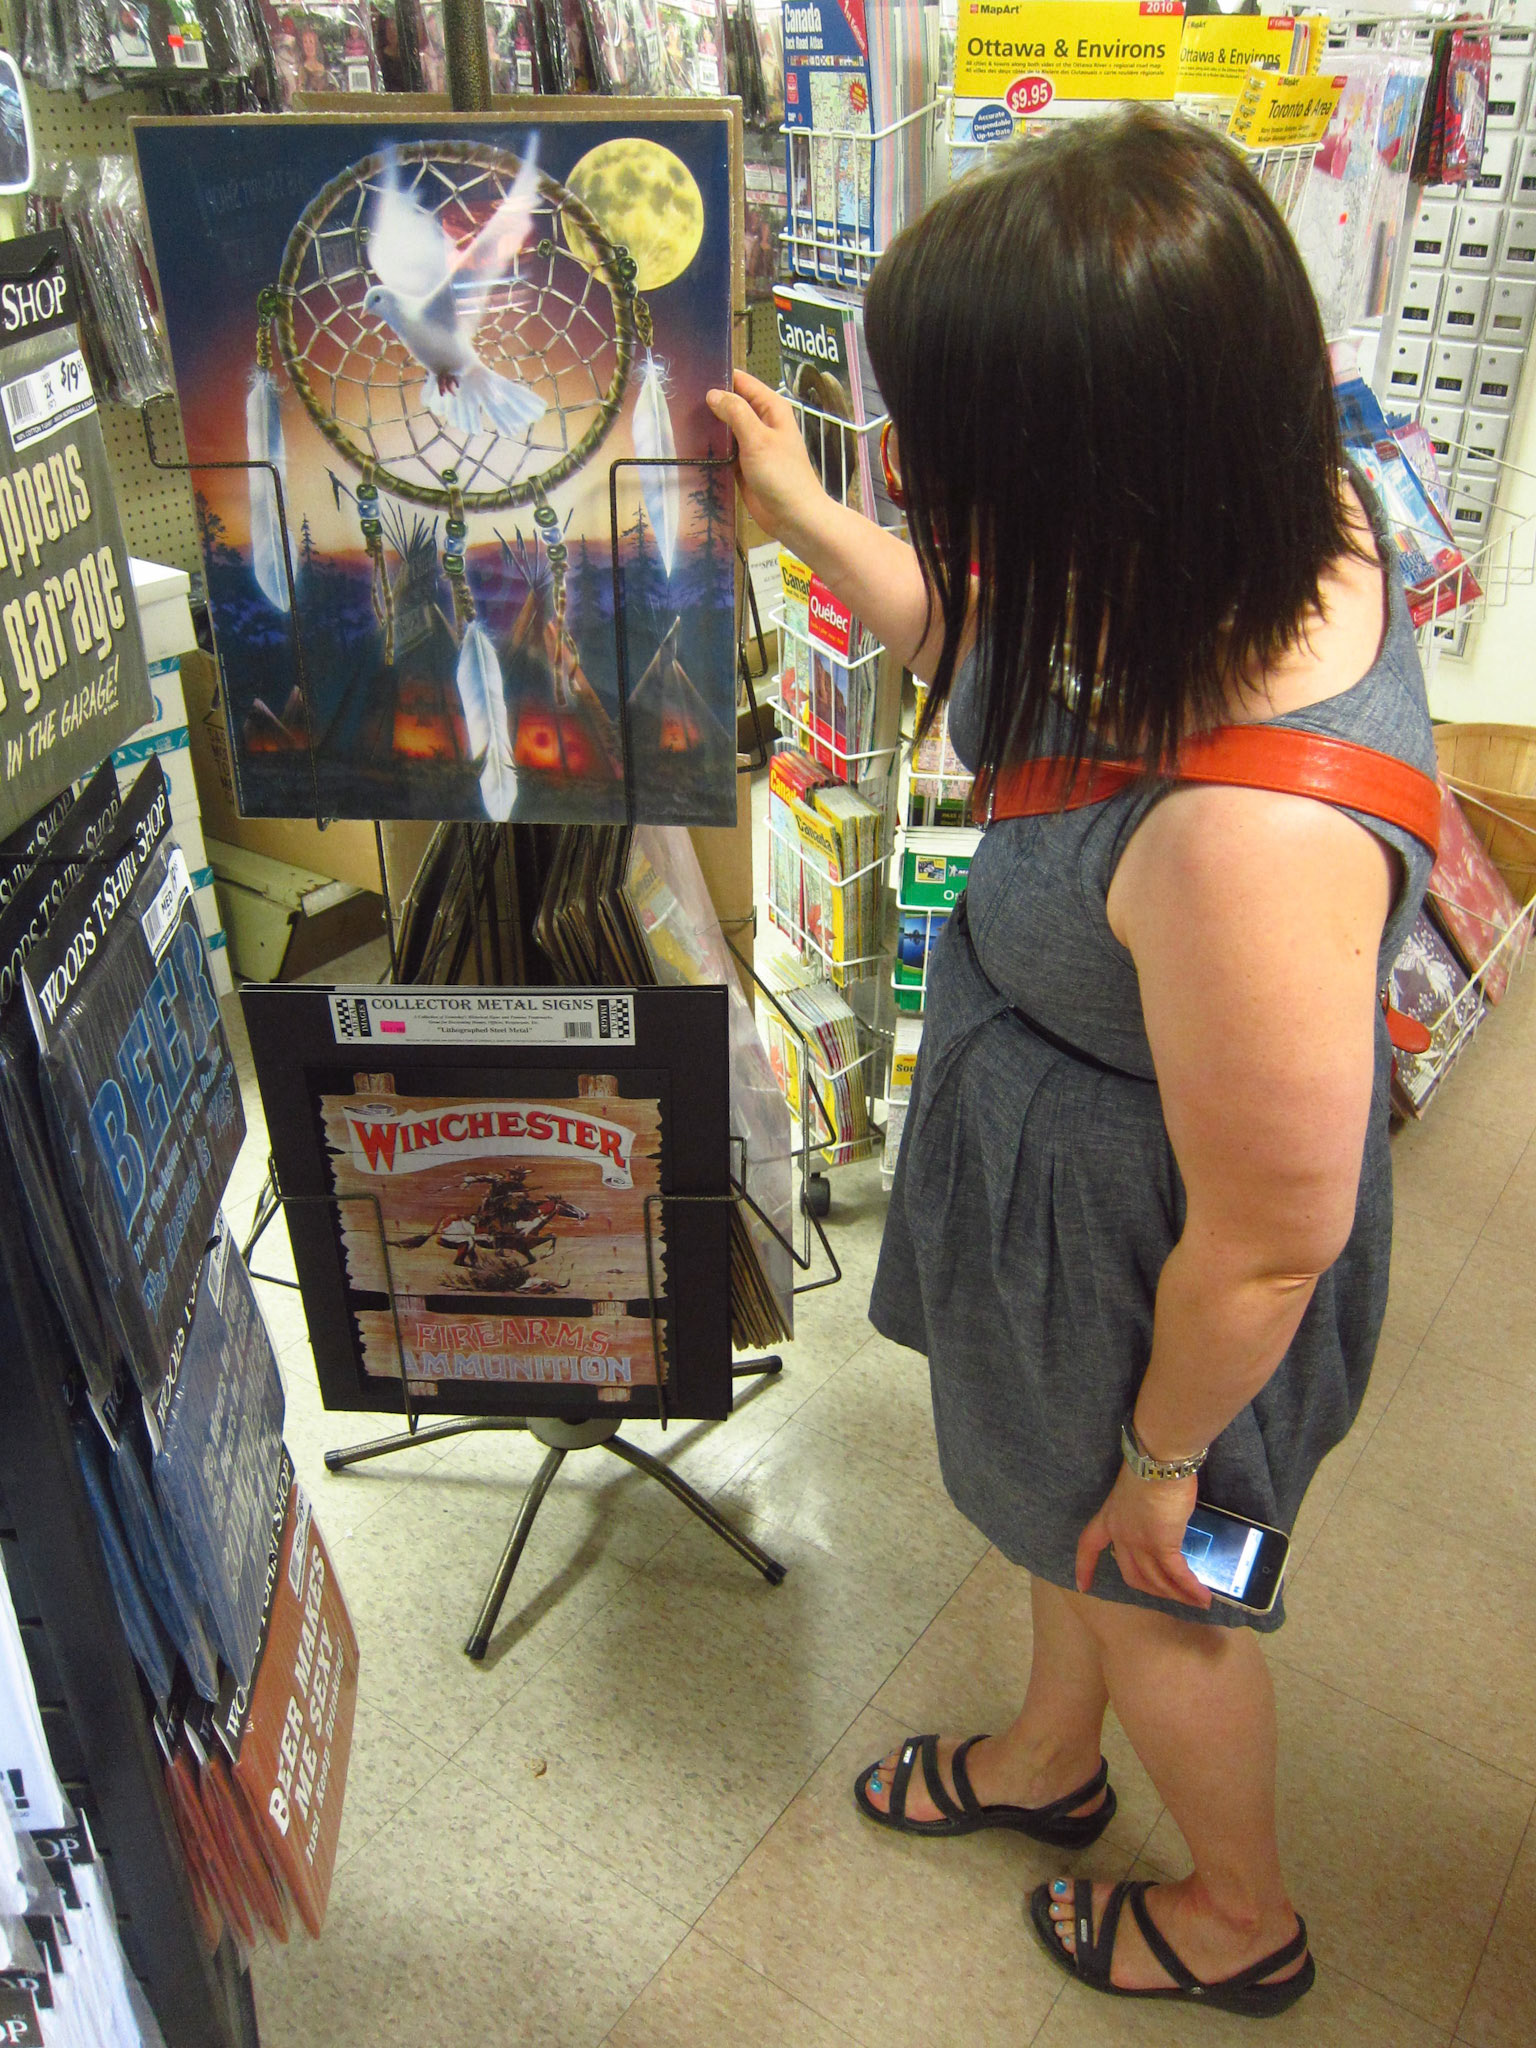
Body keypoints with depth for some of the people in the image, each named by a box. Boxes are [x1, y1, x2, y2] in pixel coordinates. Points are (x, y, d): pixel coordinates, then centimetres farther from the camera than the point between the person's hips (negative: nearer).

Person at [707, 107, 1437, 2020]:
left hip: (1140, 1269, -8)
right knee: (1059, 1501, 33)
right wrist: (801, 519, 6)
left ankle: (1242, 1918, 59)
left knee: (1149, 1594, 23)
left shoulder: (1252, 836, -44)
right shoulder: (1271, 517, -17)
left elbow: (1269, 1244, -28)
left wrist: (1162, 1459, -10)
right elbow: (1006, 654, 6)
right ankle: (1049, 1759, 67)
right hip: (1059, 1154, 8)